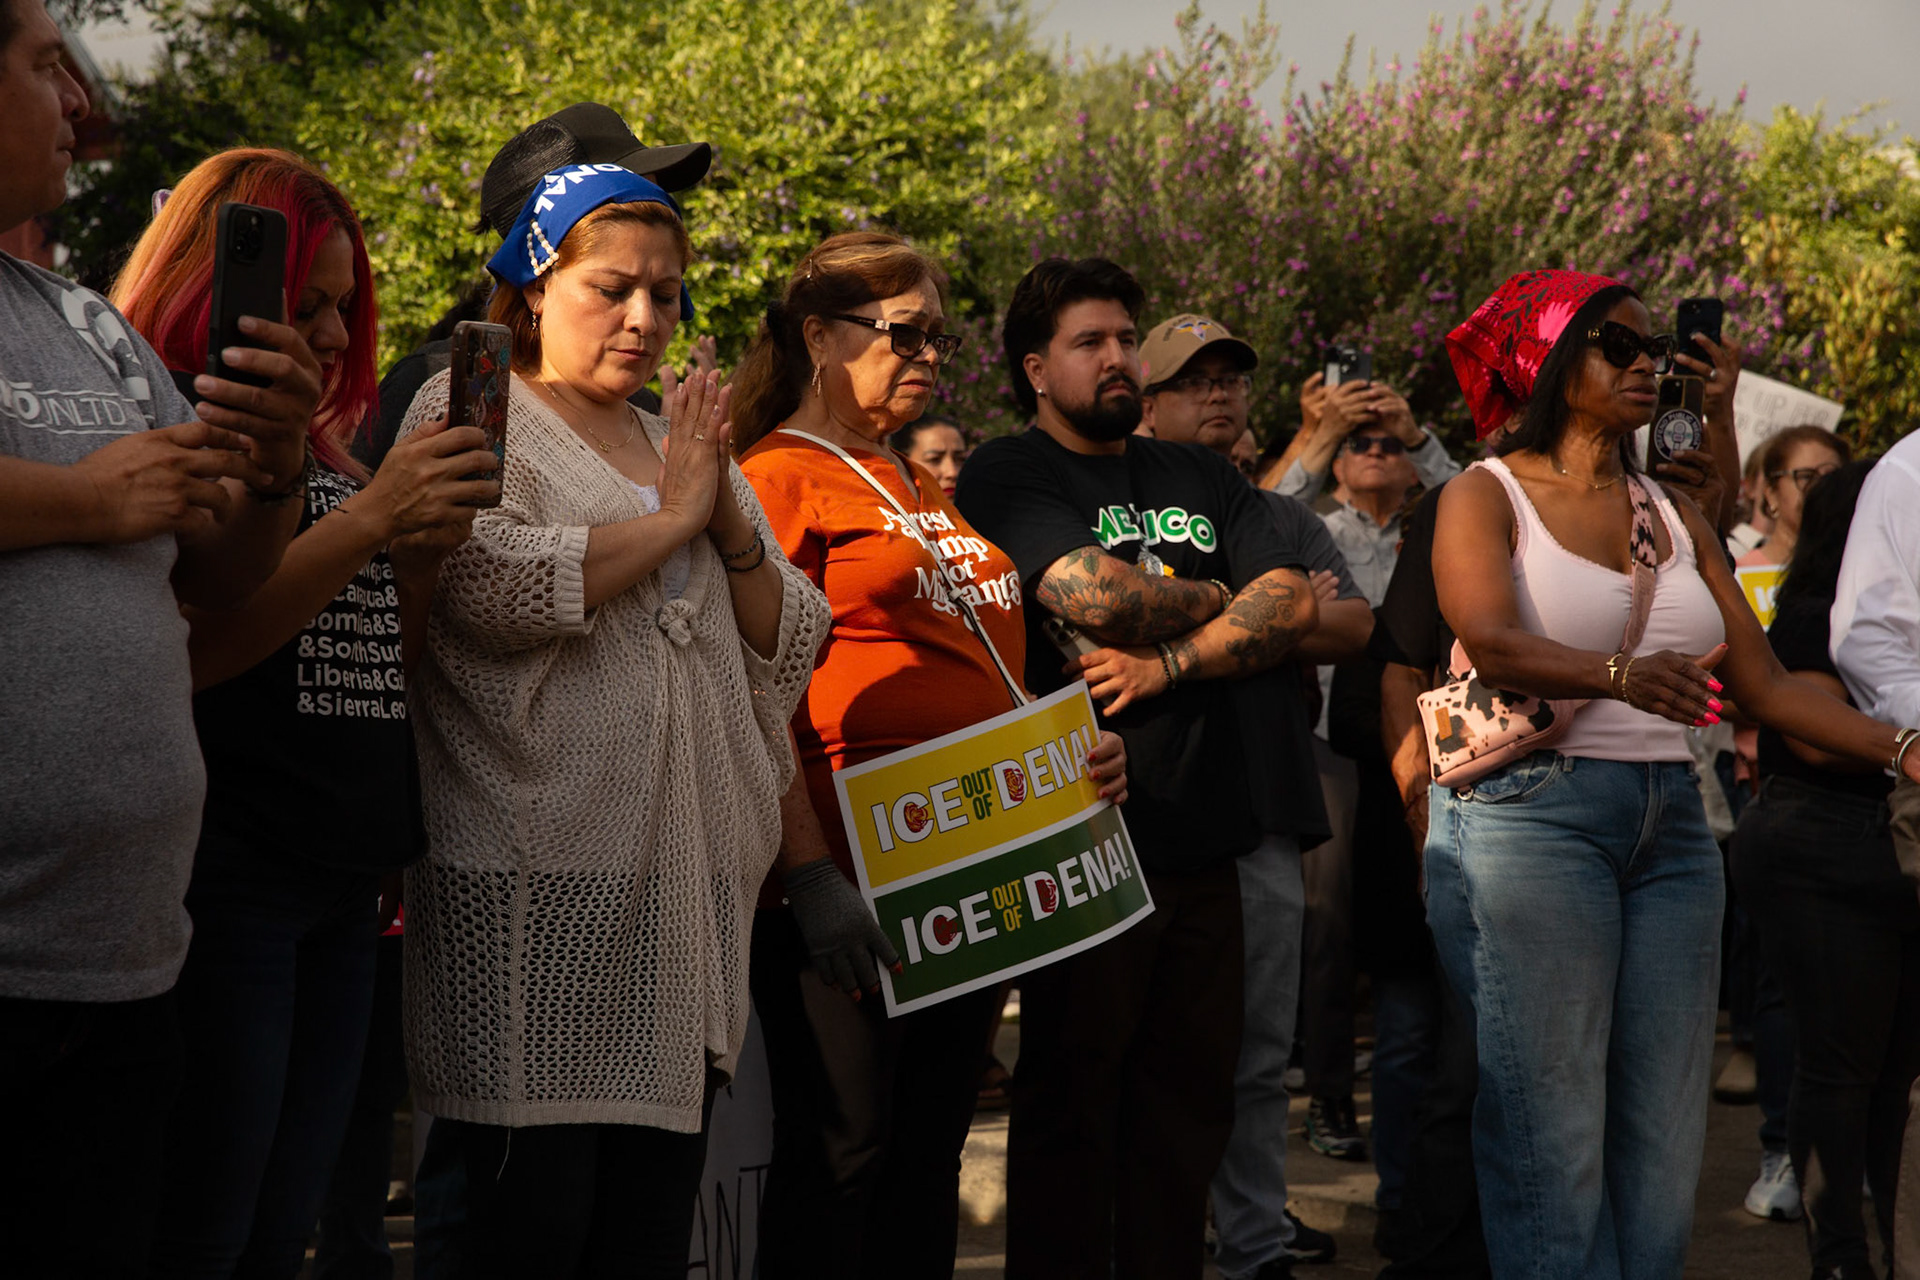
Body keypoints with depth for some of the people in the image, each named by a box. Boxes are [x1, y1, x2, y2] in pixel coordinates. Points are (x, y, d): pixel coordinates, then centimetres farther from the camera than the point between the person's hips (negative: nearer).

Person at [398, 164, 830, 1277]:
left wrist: (731, 527, 0)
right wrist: (671, 519, -7)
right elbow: (493, 583, -18)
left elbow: (792, 646, 18)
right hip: (539, 882, -7)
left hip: (689, 884, 7)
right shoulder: (472, 412, 2)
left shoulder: (689, 444, 22)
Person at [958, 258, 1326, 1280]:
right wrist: (1218, 599, 2)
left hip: (1201, 843, 5)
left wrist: (1168, 663, -10)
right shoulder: (1006, 475, 0)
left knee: (1191, 1102, 8)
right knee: (1070, 1108, 0)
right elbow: (1093, 592, -16)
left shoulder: (1199, 478, 18)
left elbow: (1293, 602, 5)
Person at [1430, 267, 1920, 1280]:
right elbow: (1491, 641, -18)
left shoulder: (1674, 518, 17)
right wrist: (1618, 676, -36)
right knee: (1552, 1132, -8)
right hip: (1529, 809, -5)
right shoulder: (1487, 496, 2)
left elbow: (1763, 683, 11)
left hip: (1670, 819, 5)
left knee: (1663, 1130, 3)